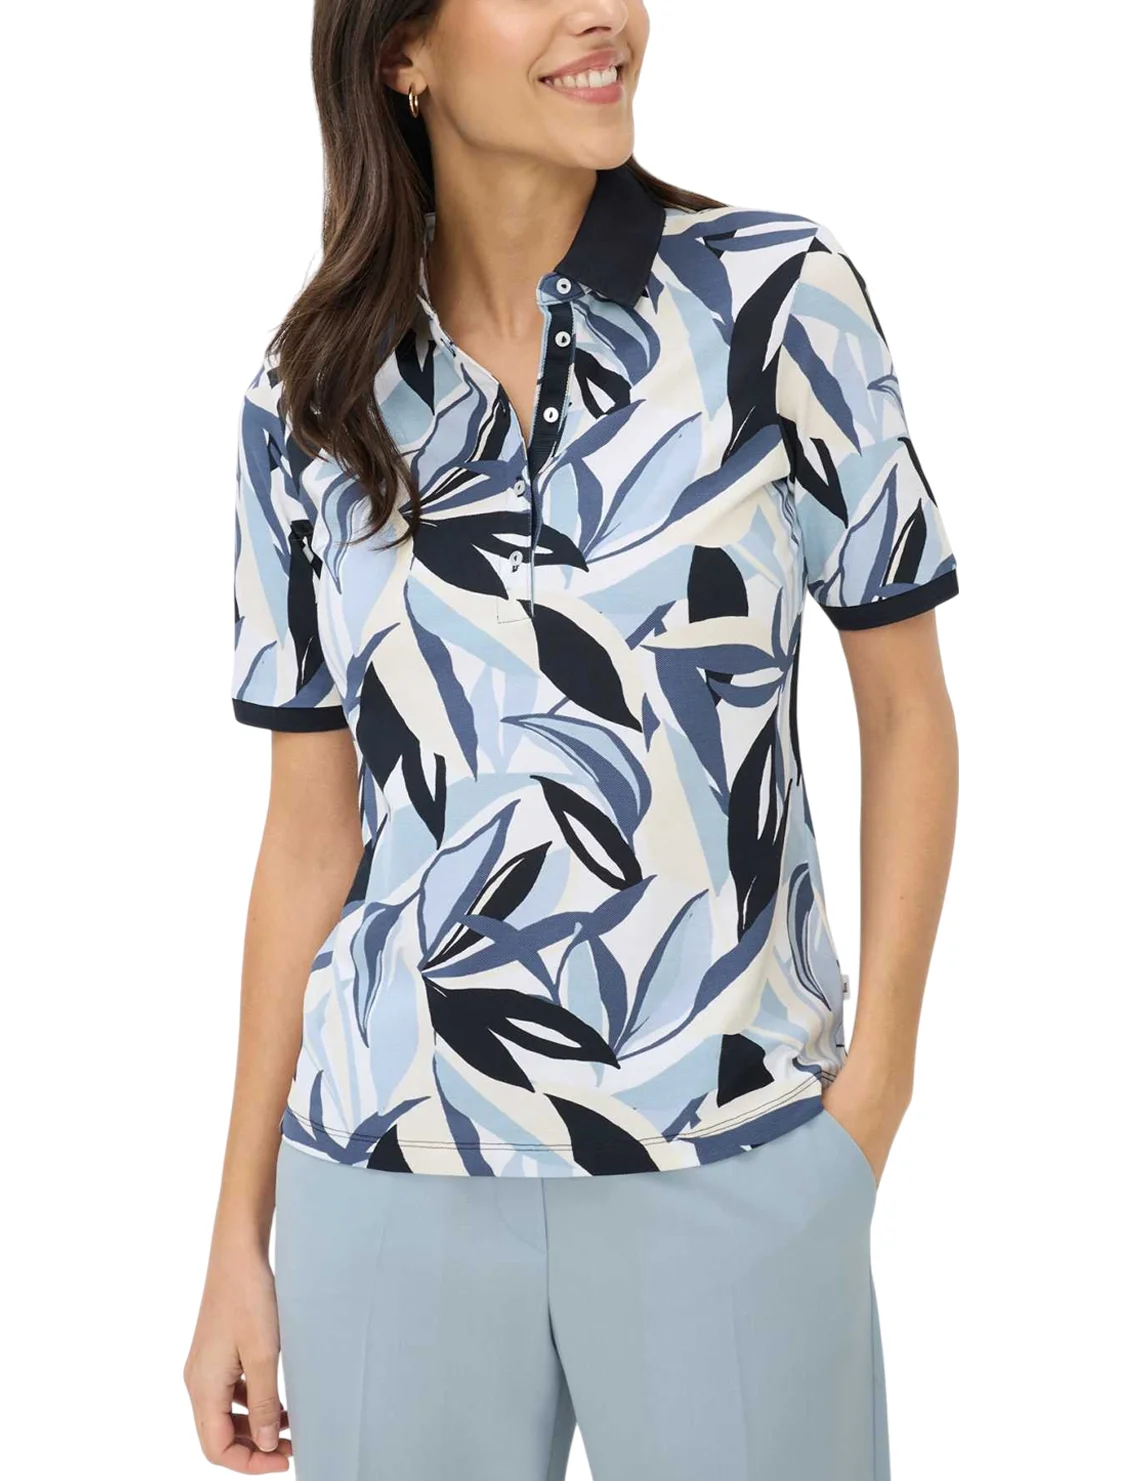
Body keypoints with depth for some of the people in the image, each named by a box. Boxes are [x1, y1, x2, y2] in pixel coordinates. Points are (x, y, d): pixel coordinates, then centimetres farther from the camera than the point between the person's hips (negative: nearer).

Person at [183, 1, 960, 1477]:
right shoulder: (312, 400, 3)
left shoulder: (773, 296, -3)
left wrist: (875, 1087, -6)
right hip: (387, 1166, 2)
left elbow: (908, 706, 2)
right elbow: (313, 828, 6)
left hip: (734, 1158, -1)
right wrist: (240, 1233, 6)